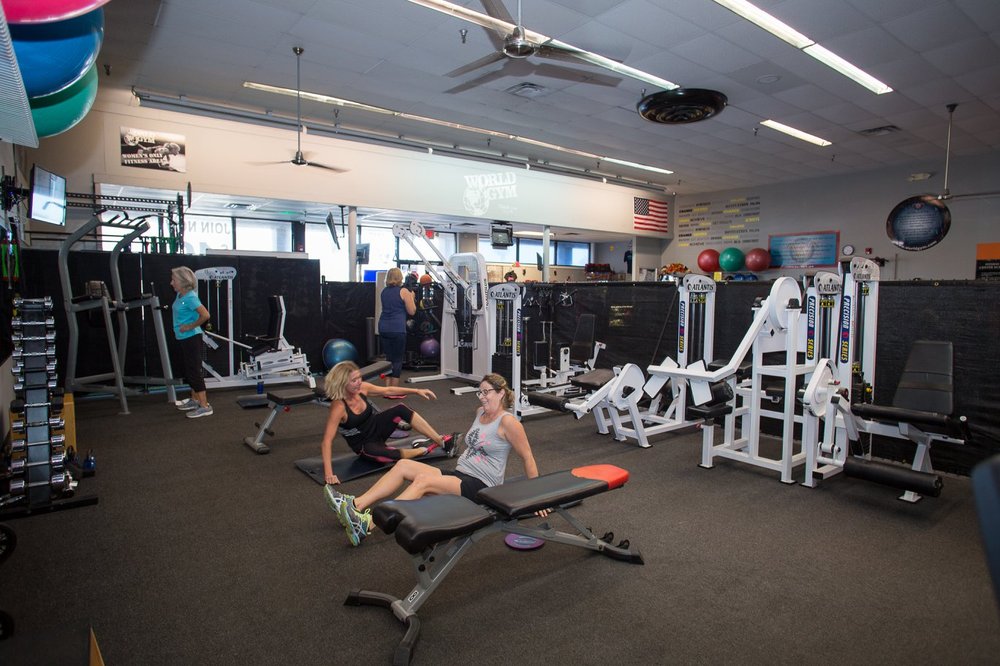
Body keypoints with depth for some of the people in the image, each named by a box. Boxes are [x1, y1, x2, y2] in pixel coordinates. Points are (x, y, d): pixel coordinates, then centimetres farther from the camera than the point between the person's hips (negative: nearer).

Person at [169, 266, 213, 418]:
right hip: (184, 338, 10)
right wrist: (181, 326, 15)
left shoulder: (190, 297, -19)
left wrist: (190, 326, -20)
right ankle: (195, 400, 31)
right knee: (188, 370, 18)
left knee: (194, 371, -6)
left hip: (191, 338, -10)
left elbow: (205, 315, -30)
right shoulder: (180, 295, 8)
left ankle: (205, 406, -2)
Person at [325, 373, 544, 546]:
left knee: (423, 480, -29)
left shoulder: (507, 422, -12)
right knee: (403, 465, -10)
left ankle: (367, 523, -34)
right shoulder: (480, 412, 12)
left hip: (482, 487, -8)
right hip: (460, 474, 8)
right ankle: (355, 505, -18)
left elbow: (528, 458, -10)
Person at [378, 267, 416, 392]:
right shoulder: (404, 291, -5)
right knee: (397, 359, 1)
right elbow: (412, 311, -3)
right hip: (397, 329, -6)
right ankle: (394, 390, 3)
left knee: (388, 358, 12)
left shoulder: (384, 292, 13)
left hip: (383, 328, 6)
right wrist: (412, 297, 11)